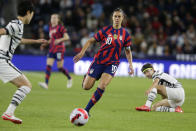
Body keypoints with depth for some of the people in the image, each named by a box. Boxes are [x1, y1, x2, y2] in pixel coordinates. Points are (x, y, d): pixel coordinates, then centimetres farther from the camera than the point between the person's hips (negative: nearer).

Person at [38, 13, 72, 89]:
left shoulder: (60, 27, -5)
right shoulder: (51, 28, 15)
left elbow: (67, 37, -10)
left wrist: (59, 40, -25)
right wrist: (45, 44, 16)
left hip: (59, 49, -6)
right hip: (52, 49, 6)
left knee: (60, 67, -2)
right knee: (48, 66, -9)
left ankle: (69, 79, 24)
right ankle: (46, 84, -16)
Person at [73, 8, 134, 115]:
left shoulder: (125, 34, 1)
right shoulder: (105, 30, -5)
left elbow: (127, 50, 14)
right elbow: (91, 41, 1)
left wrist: (130, 64, 3)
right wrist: (82, 52, -12)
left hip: (112, 64, 0)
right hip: (99, 61, 0)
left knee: (102, 86, -22)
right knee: (86, 87, -3)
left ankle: (87, 109, -10)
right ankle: (86, 77, 36)